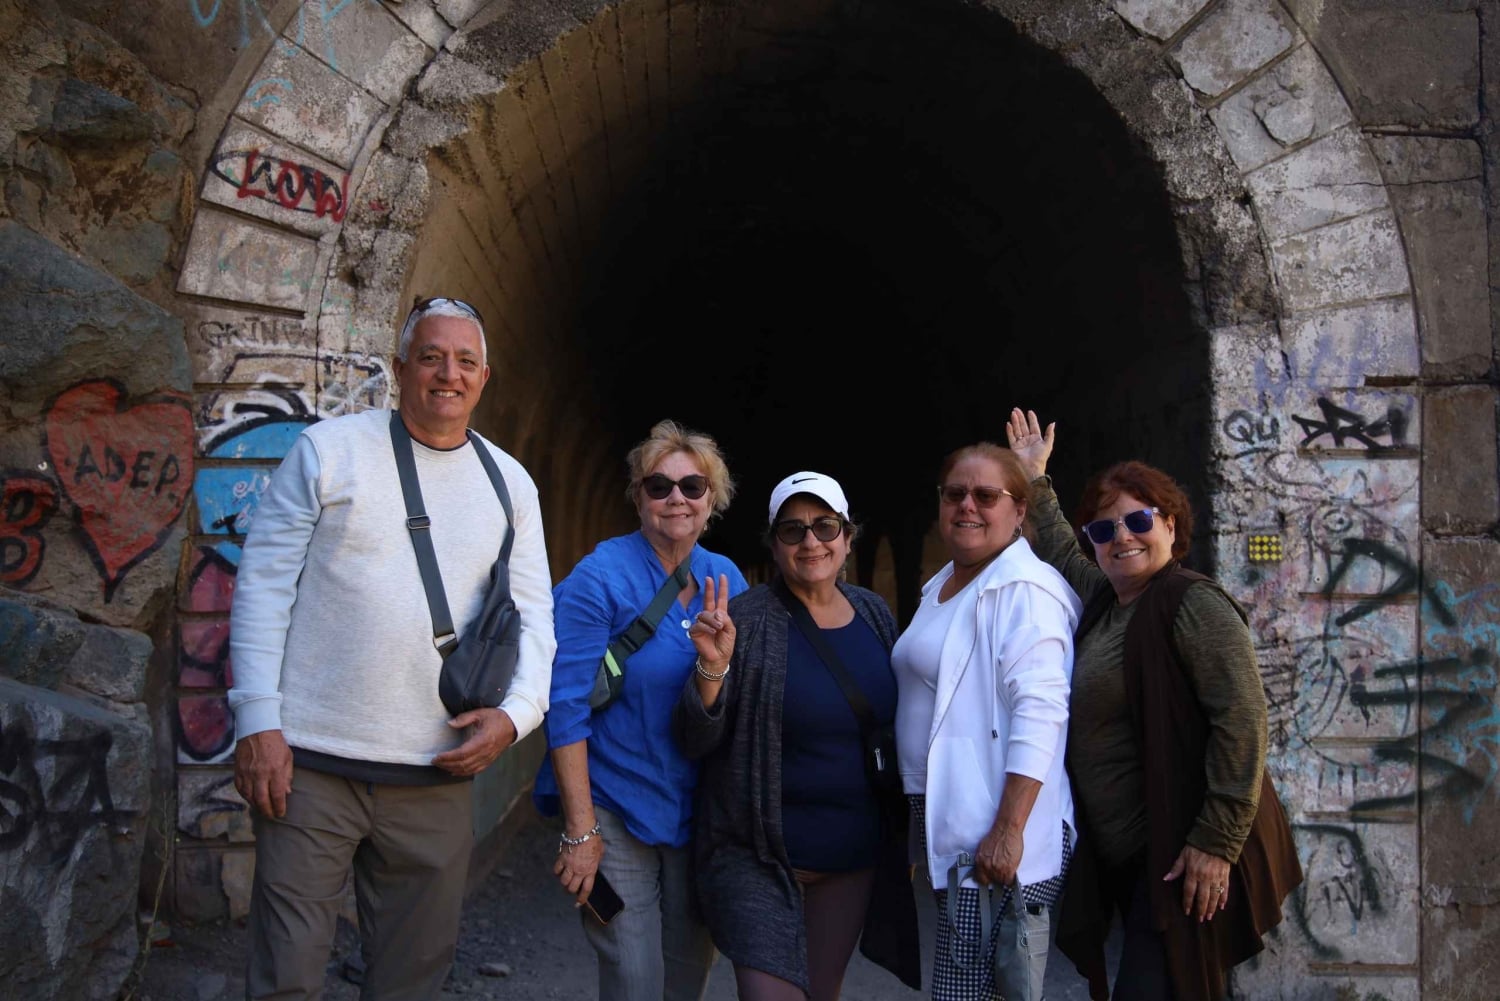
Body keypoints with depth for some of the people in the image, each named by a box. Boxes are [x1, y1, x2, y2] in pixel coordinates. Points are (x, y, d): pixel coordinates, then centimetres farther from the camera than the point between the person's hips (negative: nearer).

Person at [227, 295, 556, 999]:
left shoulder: (511, 484, 10)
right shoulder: (329, 450, 1)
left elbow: (533, 613, 10)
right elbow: (263, 584, -1)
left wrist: (517, 711, -8)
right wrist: (257, 720, -8)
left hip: (437, 777, 3)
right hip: (310, 763, -3)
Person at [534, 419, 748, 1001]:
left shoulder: (727, 580, 4)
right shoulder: (600, 578, -12)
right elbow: (567, 706, -15)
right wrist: (580, 829, -17)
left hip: (699, 813, 5)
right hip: (617, 812, -5)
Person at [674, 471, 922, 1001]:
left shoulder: (875, 614, 3)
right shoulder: (746, 619, -11)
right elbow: (696, 740, -12)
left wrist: (907, 833, 15)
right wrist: (713, 666, -29)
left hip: (856, 860, 5)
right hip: (761, 859, -5)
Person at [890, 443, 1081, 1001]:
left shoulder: (1024, 588, -13)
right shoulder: (940, 586, 16)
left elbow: (1039, 711, -22)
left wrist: (1008, 830, -27)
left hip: (994, 835, -9)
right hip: (946, 827, 9)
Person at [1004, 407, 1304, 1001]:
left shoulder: (1193, 604, -13)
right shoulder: (1102, 599, 10)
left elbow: (1242, 719, -20)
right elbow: (1061, 556, 32)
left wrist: (1217, 841, -22)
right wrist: (1035, 483, 32)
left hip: (1183, 857, -8)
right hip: (1121, 857, 8)